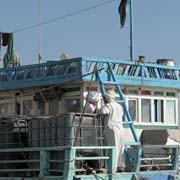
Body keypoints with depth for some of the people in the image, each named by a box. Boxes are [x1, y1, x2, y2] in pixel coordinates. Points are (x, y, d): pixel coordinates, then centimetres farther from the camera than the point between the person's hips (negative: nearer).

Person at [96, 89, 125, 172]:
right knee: (119, 148, 11)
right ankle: (121, 166, 12)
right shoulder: (119, 106, 18)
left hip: (111, 129, -8)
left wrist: (97, 111, -5)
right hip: (120, 129, 8)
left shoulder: (108, 105, -7)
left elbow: (102, 111, -26)